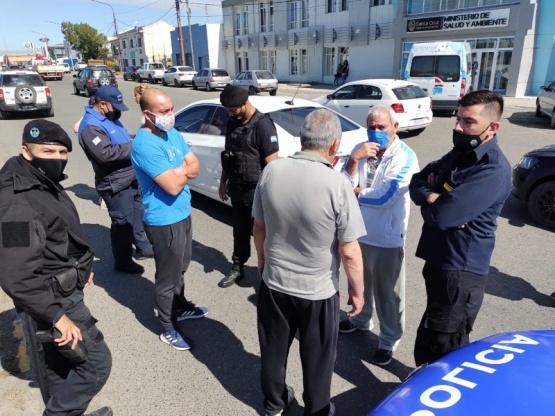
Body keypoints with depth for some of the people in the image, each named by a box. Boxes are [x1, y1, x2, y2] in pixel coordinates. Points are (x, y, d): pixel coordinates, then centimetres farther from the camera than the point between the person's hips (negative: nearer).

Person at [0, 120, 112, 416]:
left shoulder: (43, 183, 4)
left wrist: (78, 267, 23)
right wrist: (58, 315, -26)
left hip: (62, 290, 10)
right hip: (57, 298, -10)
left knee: (61, 363, 25)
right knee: (96, 361, 1)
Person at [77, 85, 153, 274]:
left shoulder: (109, 118, 12)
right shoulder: (91, 126, -19)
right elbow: (106, 153, -31)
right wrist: (133, 147, -23)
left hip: (131, 178, 10)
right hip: (115, 184, -9)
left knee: (138, 214, 20)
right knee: (123, 222, 2)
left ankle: (142, 247, 38)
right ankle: (123, 262, 18)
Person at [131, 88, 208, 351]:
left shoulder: (173, 133, 4)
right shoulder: (144, 145, -24)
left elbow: (195, 167, 3)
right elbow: (173, 186, -28)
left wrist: (177, 171, -17)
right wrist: (183, 170, -8)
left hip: (183, 213, 9)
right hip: (164, 220, -8)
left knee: (181, 267, 25)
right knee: (168, 275, 7)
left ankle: (180, 307, 46)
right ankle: (168, 329, 25)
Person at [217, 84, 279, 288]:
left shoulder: (263, 125, -17)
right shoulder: (232, 122, 7)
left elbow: (272, 163, -19)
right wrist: (223, 182, 19)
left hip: (257, 191, -7)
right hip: (237, 188, 7)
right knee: (240, 230, 18)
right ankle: (237, 268, 34)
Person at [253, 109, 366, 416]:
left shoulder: (272, 171, -10)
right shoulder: (337, 184, -22)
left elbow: (259, 227, 1)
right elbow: (350, 252, -17)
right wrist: (357, 291, -1)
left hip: (273, 282, 4)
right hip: (318, 291, -3)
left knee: (274, 349, 25)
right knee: (317, 359, 20)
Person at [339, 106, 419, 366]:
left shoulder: (405, 157, -16)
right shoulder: (360, 149, 0)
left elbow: (383, 197, -24)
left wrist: (355, 192, -9)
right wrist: (354, 160, -23)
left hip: (387, 238, -5)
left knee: (387, 293, 10)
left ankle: (389, 340, 29)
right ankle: (360, 319, 49)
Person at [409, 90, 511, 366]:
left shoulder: (493, 170, -22)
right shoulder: (460, 152, 9)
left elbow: (441, 215, -29)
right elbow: (416, 182, 9)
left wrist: (429, 201, -6)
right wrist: (433, 197, -14)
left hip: (461, 269, -9)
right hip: (439, 259, 9)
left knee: (444, 348, 4)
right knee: (431, 337, 25)